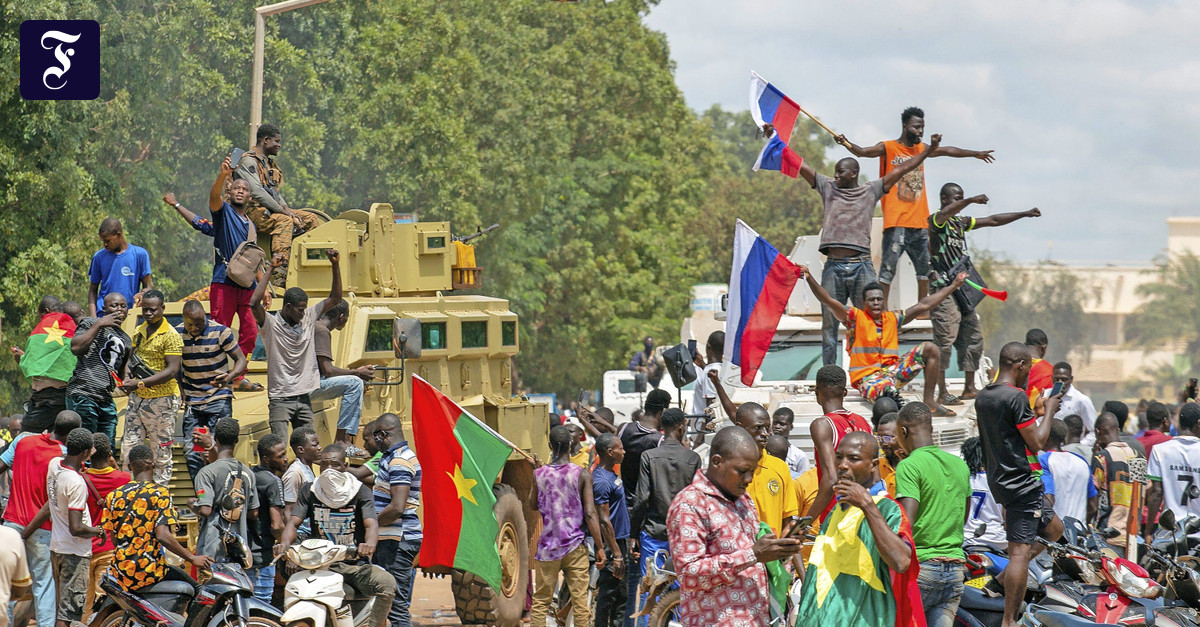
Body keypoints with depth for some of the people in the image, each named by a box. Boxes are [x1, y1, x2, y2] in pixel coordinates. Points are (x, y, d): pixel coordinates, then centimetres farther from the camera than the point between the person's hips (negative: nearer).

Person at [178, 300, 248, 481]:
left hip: (219, 399, -3)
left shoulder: (220, 332, -10)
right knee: (191, 453, 0)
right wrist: (179, 390, 5)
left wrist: (229, 377, -25)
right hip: (192, 402, 3)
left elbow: (241, 360, -6)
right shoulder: (178, 334, 0)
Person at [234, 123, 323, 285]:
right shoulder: (248, 161, -9)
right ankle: (278, 276, -47)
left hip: (271, 209, 10)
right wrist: (282, 210, -19)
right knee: (284, 221, -36)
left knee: (312, 218, 1)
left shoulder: (268, 162, 22)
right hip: (254, 210, -10)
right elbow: (257, 192, -19)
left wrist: (286, 208, 2)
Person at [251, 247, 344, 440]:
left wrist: (335, 266, 1)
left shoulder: (308, 318, 8)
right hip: (280, 399, -5)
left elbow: (335, 298, 12)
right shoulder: (271, 324, -8)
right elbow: (254, 303, -26)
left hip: (304, 397, 5)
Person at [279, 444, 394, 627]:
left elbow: (371, 524, -12)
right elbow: (293, 522, 1)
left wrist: (369, 545, -37)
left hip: (356, 565, -1)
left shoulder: (360, 491, 2)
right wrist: (284, 544, -23)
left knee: (387, 583, -30)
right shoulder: (309, 491, 9)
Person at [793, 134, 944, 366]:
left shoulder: (870, 191, 12)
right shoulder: (828, 188, 16)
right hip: (833, 267, 1)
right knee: (829, 324, 2)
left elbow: (901, 169, 12)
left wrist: (929, 150, 9)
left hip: (861, 266, -1)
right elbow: (800, 166, 15)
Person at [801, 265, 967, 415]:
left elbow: (924, 305, 20)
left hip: (892, 370, 6)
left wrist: (953, 286, 22)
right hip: (867, 377, -6)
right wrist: (809, 278, -23)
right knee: (887, 394, -42)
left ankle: (929, 402, -7)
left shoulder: (893, 318, 16)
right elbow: (829, 302, -9)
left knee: (930, 349, -7)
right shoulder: (855, 317, 3)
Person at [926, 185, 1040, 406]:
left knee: (974, 336, 9)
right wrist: (970, 201, -43)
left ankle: (969, 388, 17)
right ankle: (942, 393, -12)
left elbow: (993, 220, 22)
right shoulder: (936, 220, -5)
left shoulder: (961, 222, 19)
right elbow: (946, 212, -29)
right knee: (945, 340, -12)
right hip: (943, 289, -9)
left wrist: (1025, 214, 19)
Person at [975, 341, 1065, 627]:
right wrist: (1049, 411, -2)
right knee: (1021, 549, -8)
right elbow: (1037, 442, -15)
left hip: (999, 480, 10)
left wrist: (1034, 409, 24)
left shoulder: (982, 397, 11)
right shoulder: (1016, 397, -17)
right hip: (1022, 481, -10)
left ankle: (1005, 578, 15)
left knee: (1053, 528, 21)